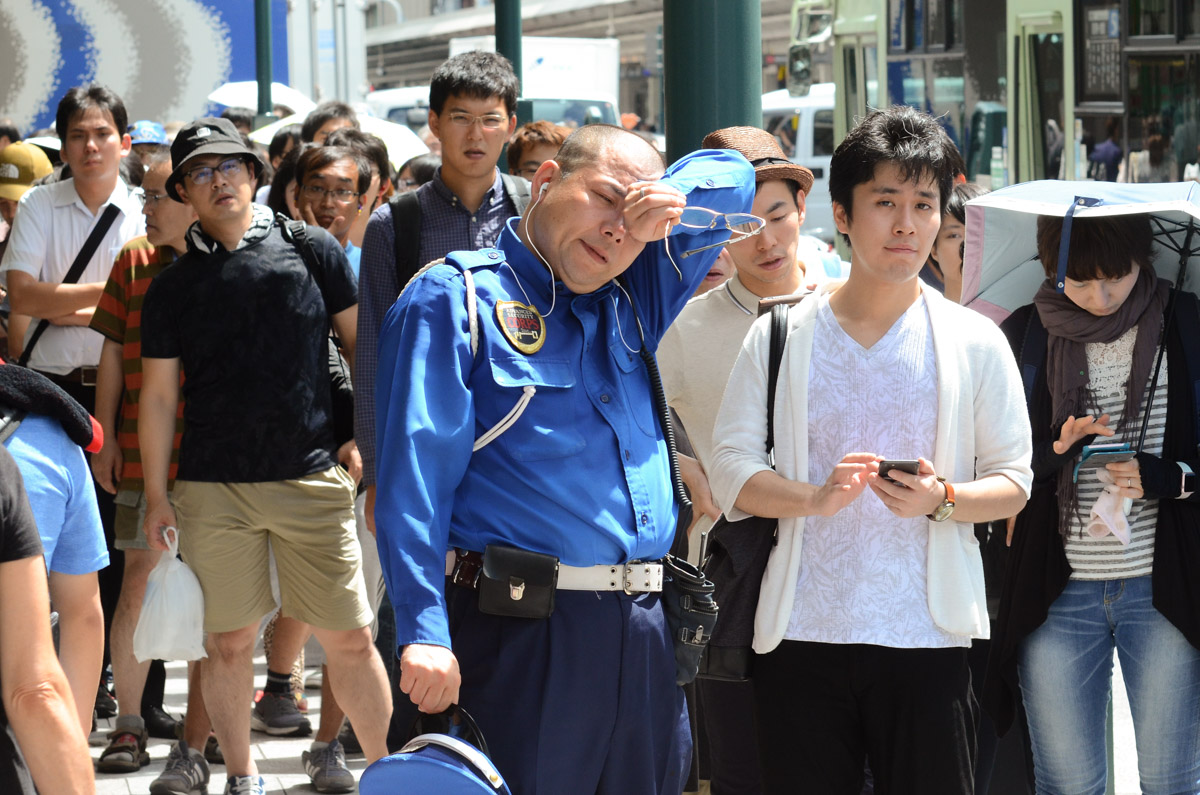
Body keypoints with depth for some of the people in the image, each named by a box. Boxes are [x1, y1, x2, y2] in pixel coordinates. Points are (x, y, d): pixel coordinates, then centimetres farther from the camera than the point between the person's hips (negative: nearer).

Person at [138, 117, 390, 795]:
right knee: (229, 642, 5)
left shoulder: (313, 251, 4)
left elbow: (361, 343, 10)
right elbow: (159, 394, 10)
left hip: (312, 481, -1)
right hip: (214, 490, 1)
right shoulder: (174, 286, 7)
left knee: (350, 639, -1)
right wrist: (156, 495, 6)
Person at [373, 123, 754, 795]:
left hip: (647, 637, 6)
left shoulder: (633, 300, 17)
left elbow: (731, 174, 26)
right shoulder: (455, 300, -2)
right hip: (522, 636, -6)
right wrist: (424, 631, -20)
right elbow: (415, 475, -10)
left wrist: (672, 200, 2)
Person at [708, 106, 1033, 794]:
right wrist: (817, 497, -16)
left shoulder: (975, 343, 6)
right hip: (802, 634, 1)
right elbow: (731, 467, 2)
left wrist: (941, 499, -15)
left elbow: (1013, 481, 5)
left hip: (926, 635, 0)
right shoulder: (779, 337, 7)